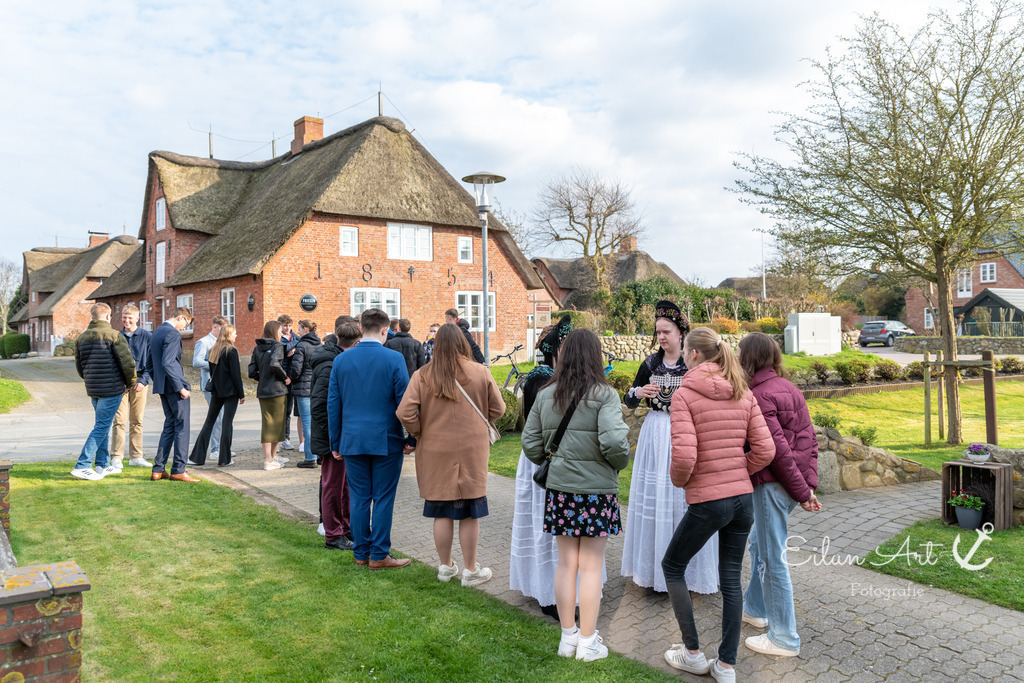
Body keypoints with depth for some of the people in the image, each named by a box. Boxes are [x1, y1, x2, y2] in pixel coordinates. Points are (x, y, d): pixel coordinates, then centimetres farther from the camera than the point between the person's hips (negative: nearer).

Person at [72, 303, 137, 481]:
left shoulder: (82, 338, 11)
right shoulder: (114, 336, -12)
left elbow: (79, 366, 16)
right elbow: (127, 362, -14)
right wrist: (130, 383, 1)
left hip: (93, 389, 8)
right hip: (112, 389, -7)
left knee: (102, 425, 17)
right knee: (101, 427, -4)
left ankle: (103, 465, 21)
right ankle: (82, 466, -7)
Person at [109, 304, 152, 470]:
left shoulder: (146, 336, 4)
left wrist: (143, 381, -9)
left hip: (139, 382, 0)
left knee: (137, 420, 6)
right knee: (119, 420, -5)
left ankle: (136, 456, 13)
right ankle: (116, 458, -1)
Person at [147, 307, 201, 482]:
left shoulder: (156, 332, 16)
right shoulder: (173, 334, -14)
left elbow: (150, 364, 21)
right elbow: (168, 363, -24)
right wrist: (181, 387, -21)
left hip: (162, 387, 9)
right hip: (174, 387, -9)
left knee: (170, 425, 14)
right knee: (182, 426, -2)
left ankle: (158, 469, 13)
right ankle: (178, 470, 0)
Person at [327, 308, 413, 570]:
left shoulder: (341, 360, 3)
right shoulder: (394, 359, -8)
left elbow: (333, 404, 7)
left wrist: (335, 443, 14)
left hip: (352, 441, 3)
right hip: (386, 440, -3)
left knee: (358, 498, 11)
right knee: (383, 498, 5)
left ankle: (360, 553, 19)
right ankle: (379, 555, 11)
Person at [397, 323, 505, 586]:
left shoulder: (422, 375, -5)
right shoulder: (481, 372, -4)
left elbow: (405, 412, -11)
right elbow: (498, 409, 3)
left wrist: (420, 433, 6)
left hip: (435, 452, 1)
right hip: (472, 451, -1)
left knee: (442, 512, 12)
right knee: (470, 513, 8)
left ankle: (445, 567, 25)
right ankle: (470, 570, 18)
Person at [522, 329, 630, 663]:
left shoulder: (545, 395, 1)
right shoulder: (604, 394, -13)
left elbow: (530, 442, 3)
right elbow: (614, 441, -23)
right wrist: (619, 464, -3)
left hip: (559, 488, 4)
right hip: (596, 488, -4)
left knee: (566, 562, 15)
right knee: (591, 565, 8)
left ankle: (568, 636, 26)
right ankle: (588, 642, 19)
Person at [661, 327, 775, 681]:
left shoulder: (684, 394, -12)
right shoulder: (743, 393, 5)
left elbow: (684, 456, -20)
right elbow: (765, 449, 1)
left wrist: (678, 479, 0)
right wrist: (738, 474, 14)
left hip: (707, 501, -6)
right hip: (743, 497, 6)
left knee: (672, 567, 16)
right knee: (731, 578, 16)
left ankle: (692, 653, 24)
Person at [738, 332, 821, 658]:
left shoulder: (758, 396, -17)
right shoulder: (787, 387, 11)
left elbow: (777, 448, -20)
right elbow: (808, 437, 8)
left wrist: (801, 492, -15)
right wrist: (809, 483, 6)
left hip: (773, 483, -10)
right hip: (794, 482, 10)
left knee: (772, 558, 1)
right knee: (759, 543, 25)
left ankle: (784, 638, 12)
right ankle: (755, 608, 41)